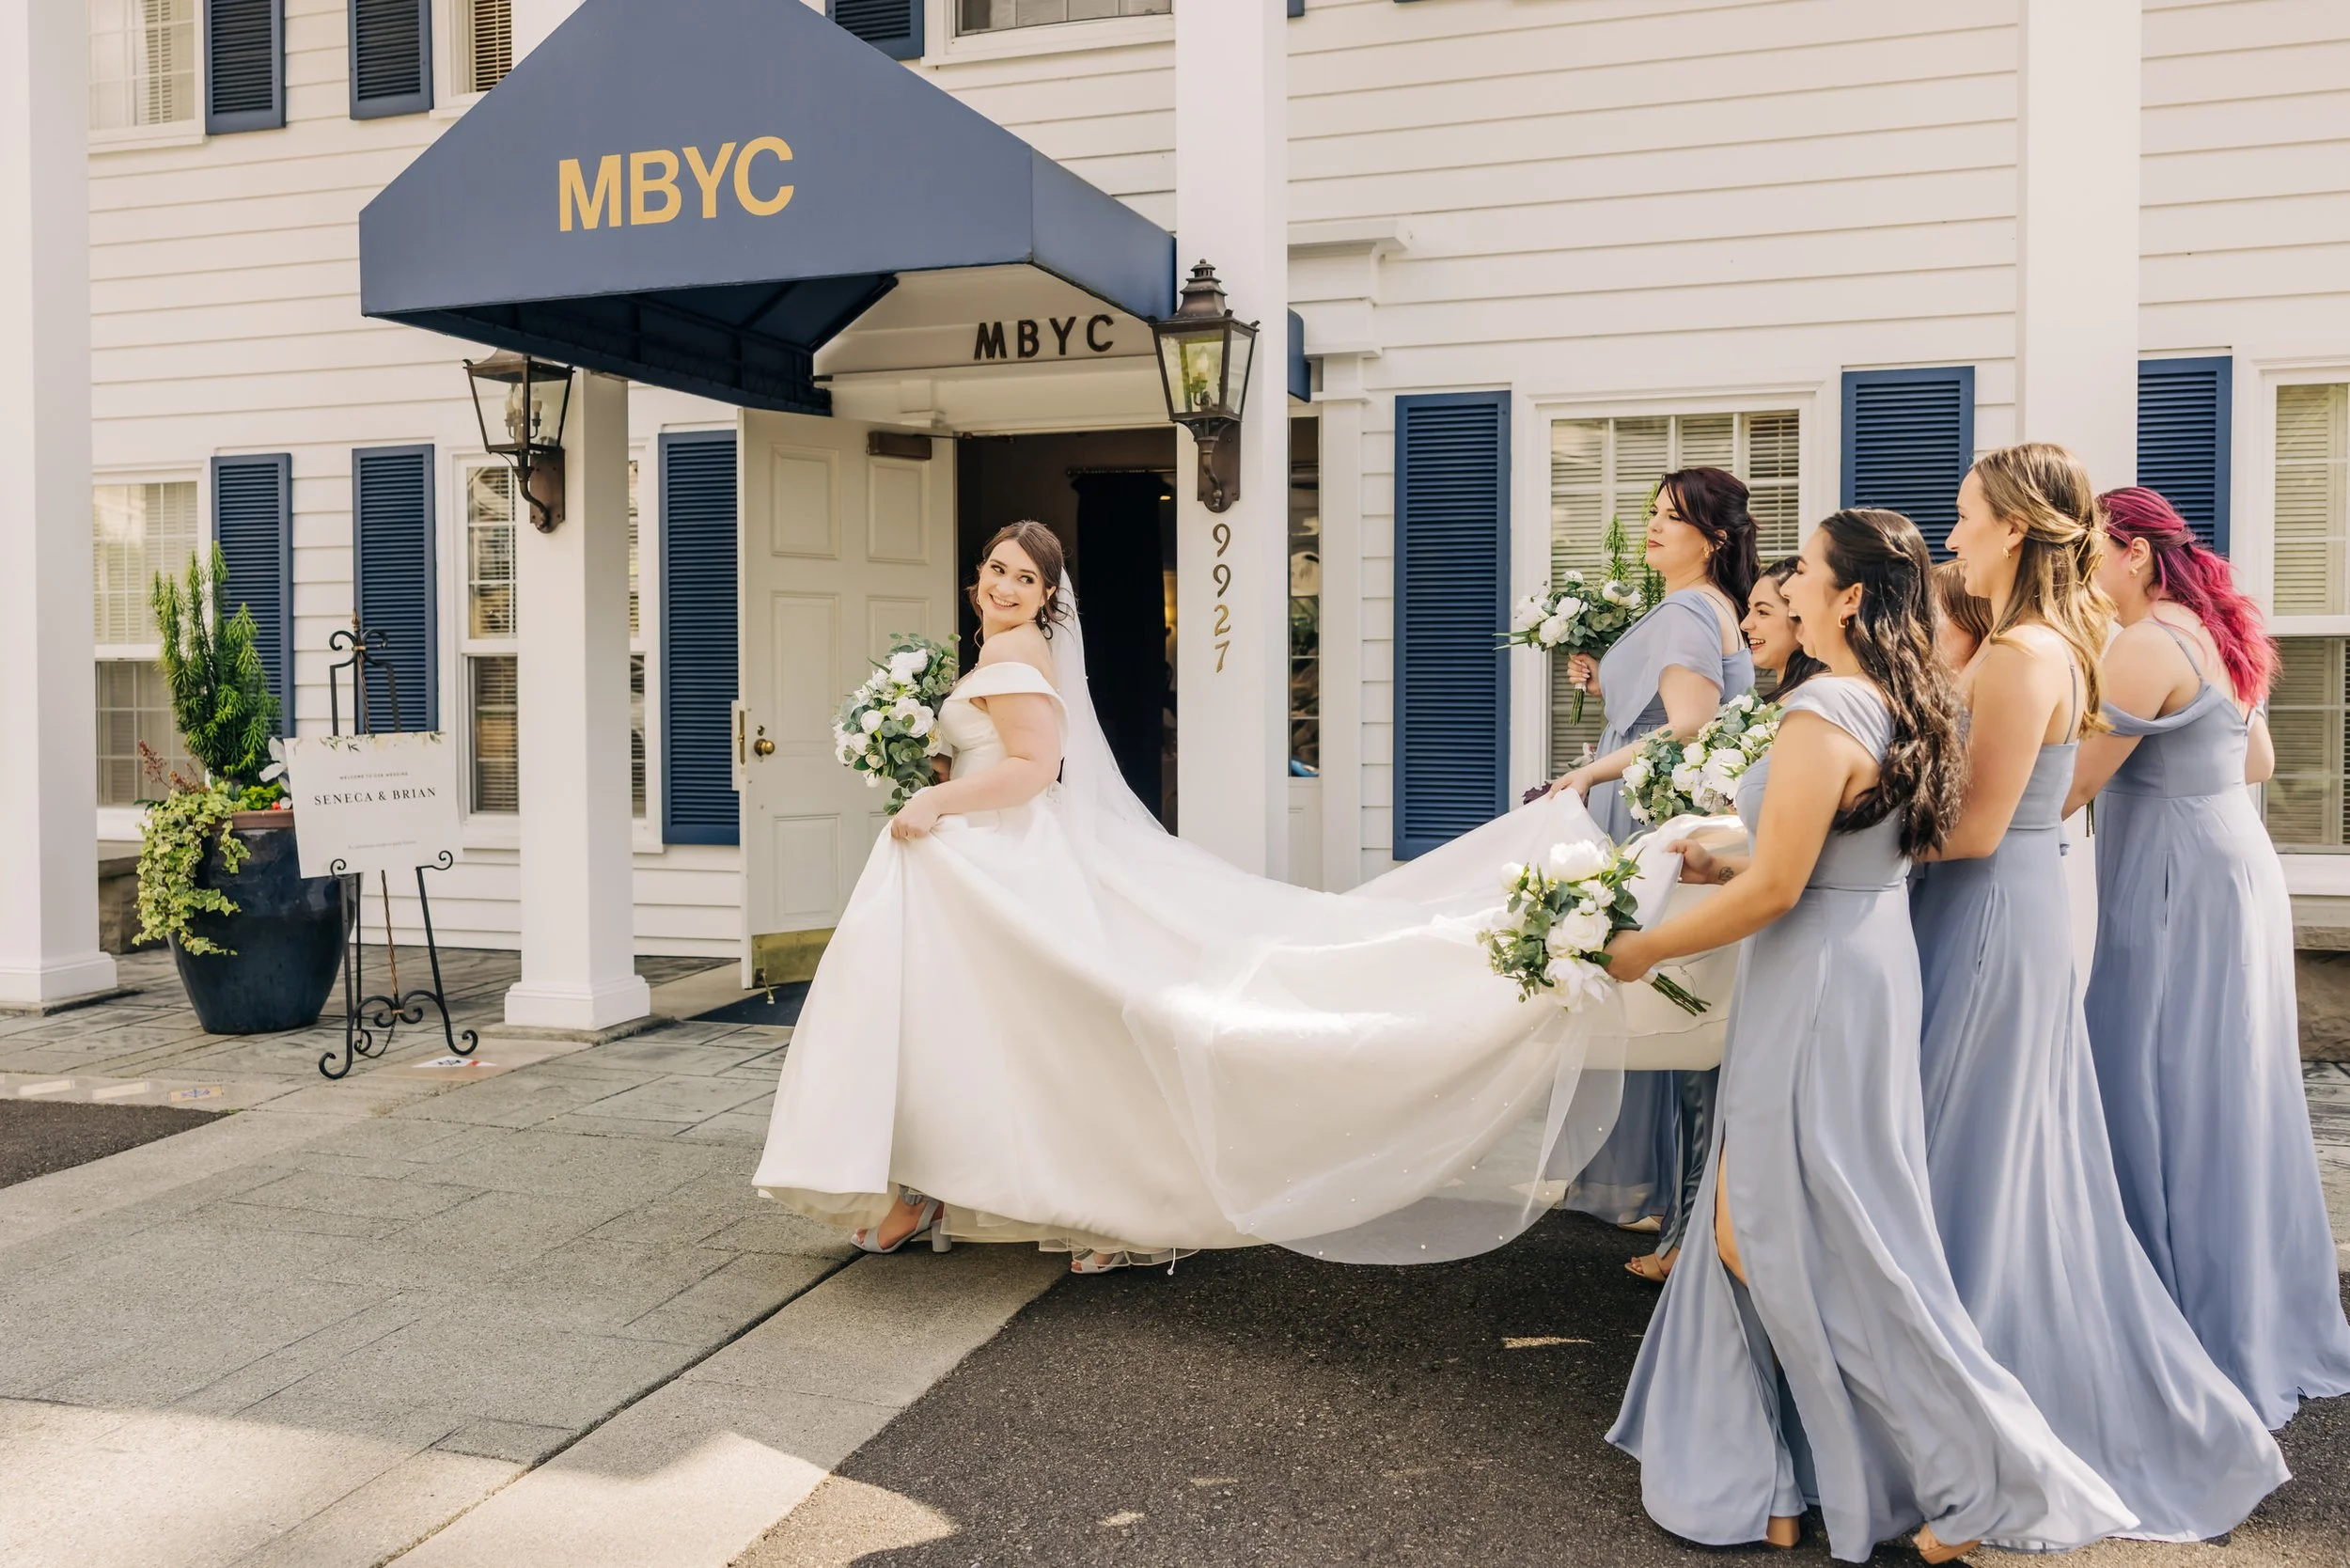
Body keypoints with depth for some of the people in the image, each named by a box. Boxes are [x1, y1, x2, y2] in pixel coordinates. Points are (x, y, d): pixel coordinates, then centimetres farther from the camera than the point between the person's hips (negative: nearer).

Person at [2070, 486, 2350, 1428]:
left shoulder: (2147, 646, -17)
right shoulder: (2214, 635, 12)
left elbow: (2066, 786, -18)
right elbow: (2257, 762, 23)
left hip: (2177, 891, -10)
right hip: (2234, 868, 10)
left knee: (2169, 1110, -2)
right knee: (2231, 1106, 17)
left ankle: (2207, 1359, 7)